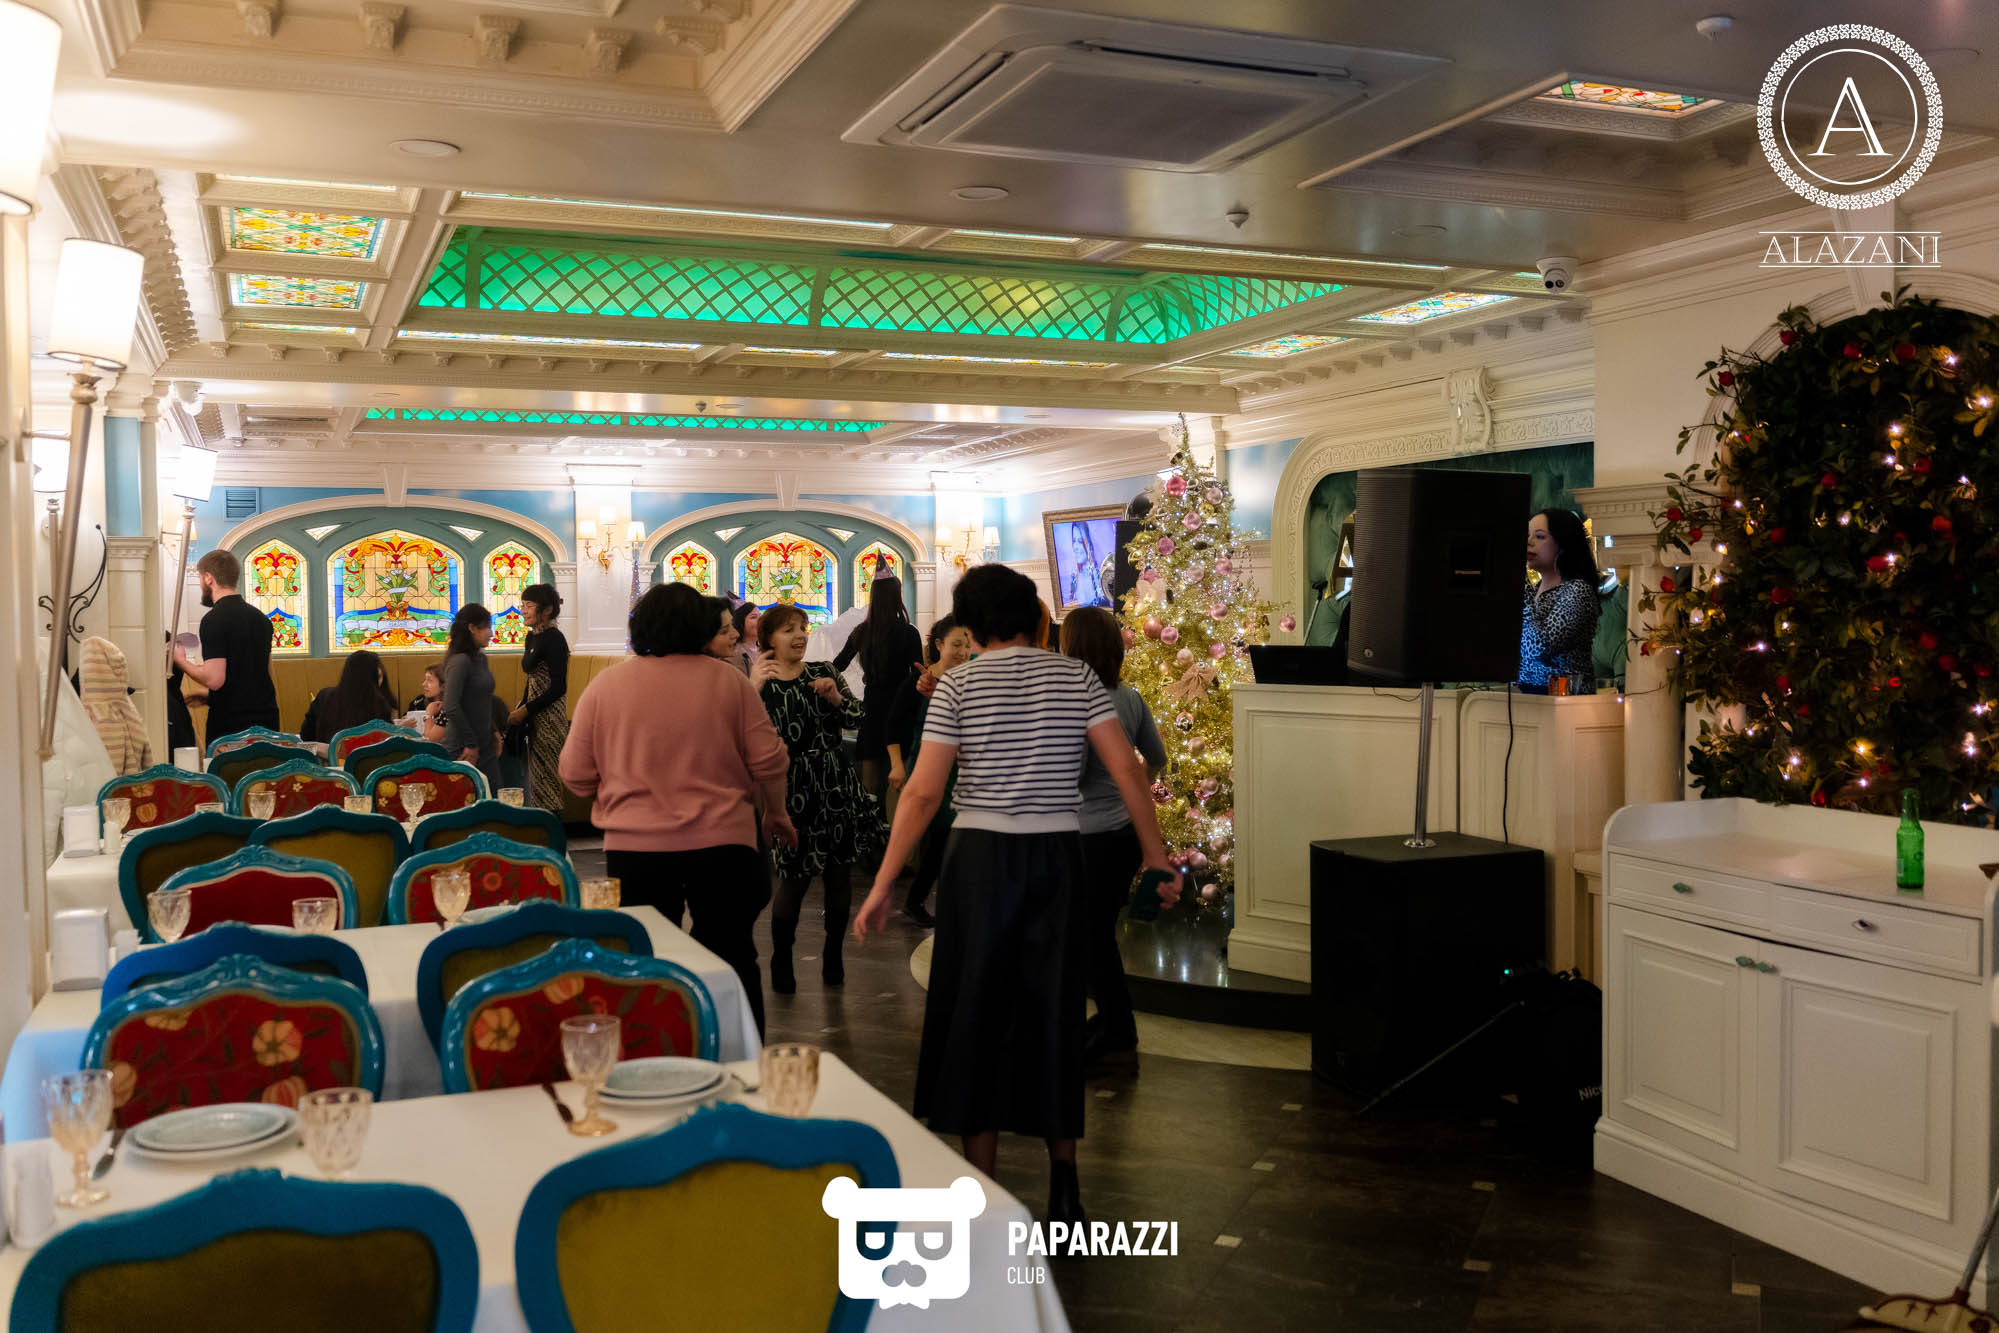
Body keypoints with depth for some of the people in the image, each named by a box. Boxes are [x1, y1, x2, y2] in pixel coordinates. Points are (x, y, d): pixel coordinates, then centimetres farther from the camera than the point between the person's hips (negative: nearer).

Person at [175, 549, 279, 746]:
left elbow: (214, 679, -19)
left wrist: (181, 661, 0)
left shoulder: (214, 620, -12)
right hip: (266, 719, 7)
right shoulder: (259, 617, 12)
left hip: (230, 726, -7)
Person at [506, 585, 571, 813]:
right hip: (534, 717, 9)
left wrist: (525, 711, -14)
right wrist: (519, 710, 11)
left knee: (545, 778, -3)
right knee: (537, 776, 12)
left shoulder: (553, 639, -15)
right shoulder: (533, 637, 12)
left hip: (549, 717, -9)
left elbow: (558, 688, -18)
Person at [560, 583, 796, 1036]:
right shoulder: (729, 681, 0)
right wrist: (776, 813, 17)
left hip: (634, 847, 0)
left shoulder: (604, 687, 0)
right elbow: (768, 760, 0)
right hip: (722, 844, 0)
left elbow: (575, 775, 3)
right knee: (732, 959, 11)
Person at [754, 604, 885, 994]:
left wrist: (836, 697, -13)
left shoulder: (823, 673, 8)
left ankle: (833, 954, 25)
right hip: (792, 789, -4)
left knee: (840, 873, 7)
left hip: (836, 784, 4)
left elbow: (857, 717, 5)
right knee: (795, 877, -3)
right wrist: (753, 689, -25)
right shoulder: (760, 682, -2)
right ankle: (781, 960, 18)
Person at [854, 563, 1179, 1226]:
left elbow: (923, 792, -8)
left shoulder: (958, 686, -4)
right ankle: (1064, 1186, 19)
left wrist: (883, 885, -4)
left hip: (980, 858, -2)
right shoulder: (1076, 678, 3)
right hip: (1058, 856, 2)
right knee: (1055, 1011, 12)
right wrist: (1157, 858, 3)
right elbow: (1127, 770, -4)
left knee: (976, 1011, 8)